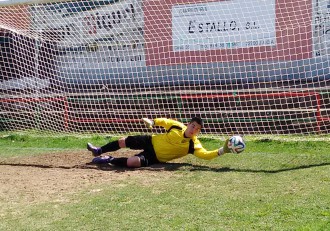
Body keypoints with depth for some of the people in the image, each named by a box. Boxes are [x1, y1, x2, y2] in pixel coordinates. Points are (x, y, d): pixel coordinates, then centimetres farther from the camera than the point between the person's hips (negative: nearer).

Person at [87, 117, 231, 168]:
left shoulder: (194, 146, -19)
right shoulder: (178, 127, -11)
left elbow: (206, 155, -29)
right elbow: (164, 121, 7)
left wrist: (222, 150, -42)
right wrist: (152, 122, -7)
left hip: (155, 158, -3)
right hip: (151, 142, 3)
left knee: (132, 162, -30)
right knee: (123, 141, 7)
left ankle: (109, 160, -3)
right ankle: (99, 151, 34)